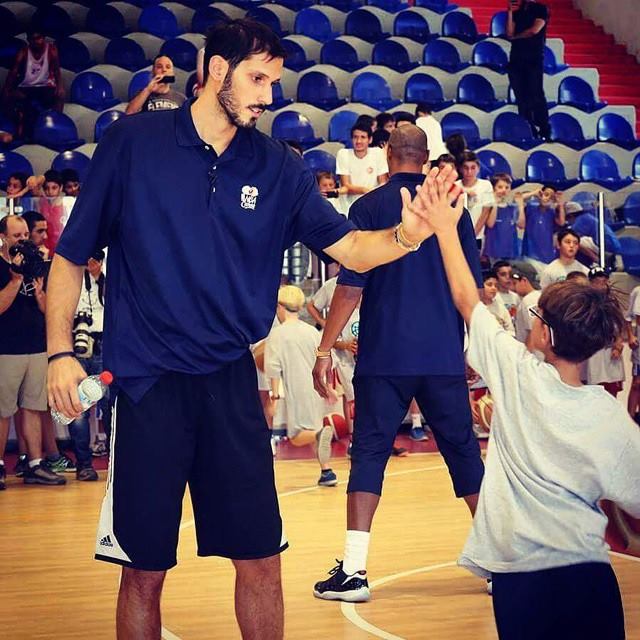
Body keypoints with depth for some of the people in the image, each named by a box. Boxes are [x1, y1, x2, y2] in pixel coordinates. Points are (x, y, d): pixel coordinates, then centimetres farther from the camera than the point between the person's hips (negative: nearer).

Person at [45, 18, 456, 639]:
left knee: (260, 562, 5)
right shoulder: (131, 141, -2)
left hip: (231, 382, 3)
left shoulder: (277, 167, 5)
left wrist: (405, 234, -19)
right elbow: (72, 255, 3)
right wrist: (60, 352, -5)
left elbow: (349, 248, 1)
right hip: (145, 380, -2)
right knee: (144, 570, 3)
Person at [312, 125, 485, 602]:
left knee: (370, 453, 2)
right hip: (445, 356, 3)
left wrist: (325, 350, -1)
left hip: (384, 357, -2)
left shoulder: (370, 207, -3)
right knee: (464, 451, 12)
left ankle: (354, 571, -4)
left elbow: (351, 288, -7)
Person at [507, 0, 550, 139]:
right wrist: (510, 12, 1)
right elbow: (509, 34, 6)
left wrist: (516, 37, 3)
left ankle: (545, 131, -10)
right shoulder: (517, 12, 16)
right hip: (516, 58, 5)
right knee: (521, 96, 2)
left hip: (534, 58, -5)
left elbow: (534, 30, -10)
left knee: (536, 95, -11)